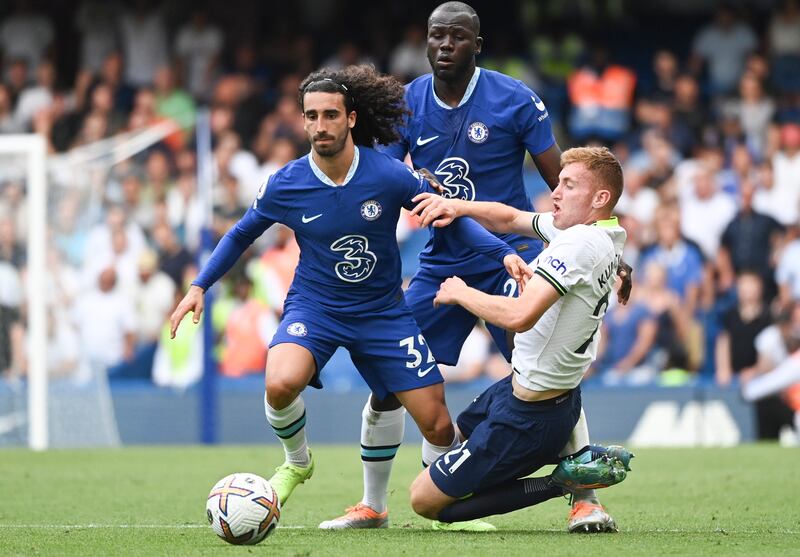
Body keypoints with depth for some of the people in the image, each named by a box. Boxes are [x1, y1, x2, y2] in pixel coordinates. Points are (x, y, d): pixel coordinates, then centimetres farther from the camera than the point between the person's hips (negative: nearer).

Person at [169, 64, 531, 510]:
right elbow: (243, 234, 8)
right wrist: (200, 286, 4)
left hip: (383, 311, 1)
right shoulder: (285, 185, -12)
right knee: (281, 383, -31)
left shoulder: (391, 176, -16)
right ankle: (297, 462, 1)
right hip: (314, 306, -1)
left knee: (438, 426, -3)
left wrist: (503, 251, -15)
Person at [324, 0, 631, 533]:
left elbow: (563, 183, -6)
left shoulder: (515, 99, -10)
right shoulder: (406, 105, 0)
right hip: (441, 262, 4)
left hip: (509, 254, -4)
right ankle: (372, 505, 17)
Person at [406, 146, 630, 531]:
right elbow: (510, 219, 17)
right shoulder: (608, 235, 4)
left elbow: (519, 316, -35)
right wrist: (457, 206, 1)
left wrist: (460, 293, -18)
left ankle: (566, 483, -5)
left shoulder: (579, 243, -25)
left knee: (425, 499, -3)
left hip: (527, 418, -10)